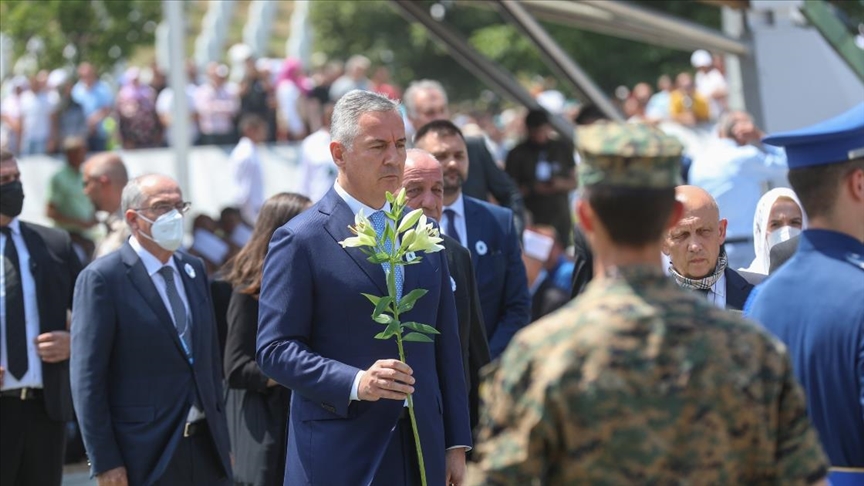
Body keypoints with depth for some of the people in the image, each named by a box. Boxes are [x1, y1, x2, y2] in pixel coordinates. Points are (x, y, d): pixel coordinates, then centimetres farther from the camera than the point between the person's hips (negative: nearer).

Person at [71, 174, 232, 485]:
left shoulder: (193, 270, 13)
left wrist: (221, 435, 15)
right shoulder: (102, 278, -8)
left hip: (207, 448, 6)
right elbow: (87, 377, -11)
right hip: (145, 456, -6)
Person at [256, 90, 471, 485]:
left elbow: (446, 345, 16)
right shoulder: (300, 242, -4)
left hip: (420, 452, 5)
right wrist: (355, 383, -22)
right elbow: (275, 350, -8)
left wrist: (456, 444, 11)